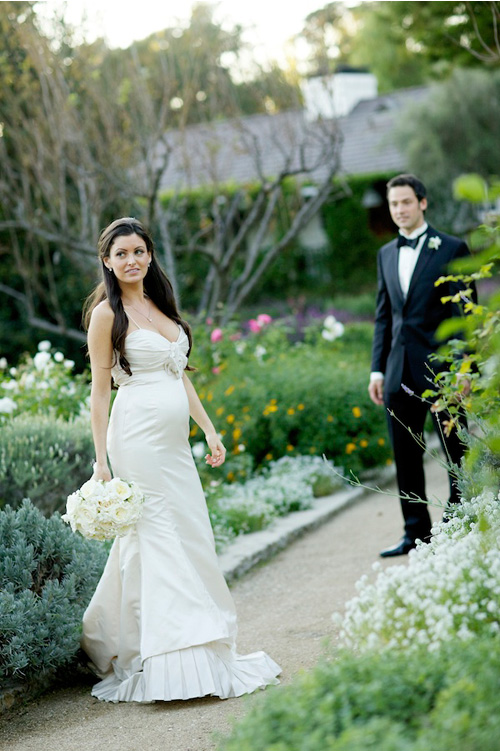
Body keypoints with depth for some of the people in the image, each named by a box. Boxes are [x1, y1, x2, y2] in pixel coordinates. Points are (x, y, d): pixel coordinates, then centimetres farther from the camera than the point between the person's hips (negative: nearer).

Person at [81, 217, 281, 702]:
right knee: (155, 539, -8)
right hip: (138, 438, -8)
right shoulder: (108, 313, -4)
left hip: (174, 440, 8)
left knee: (191, 537, 8)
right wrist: (100, 460, -10)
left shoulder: (161, 305, 17)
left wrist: (209, 429, 17)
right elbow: (99, 390, -6)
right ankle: (170, 664, -5)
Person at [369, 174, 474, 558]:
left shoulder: (452, 249, -2)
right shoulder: (386, 254, 15)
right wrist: (378, 369, 10)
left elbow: (466, 311, -5)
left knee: (458, 455, 2)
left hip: (440, 368, -5)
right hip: (399, 371, 5)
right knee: (406, 457, 8)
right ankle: (416, 532, 18)